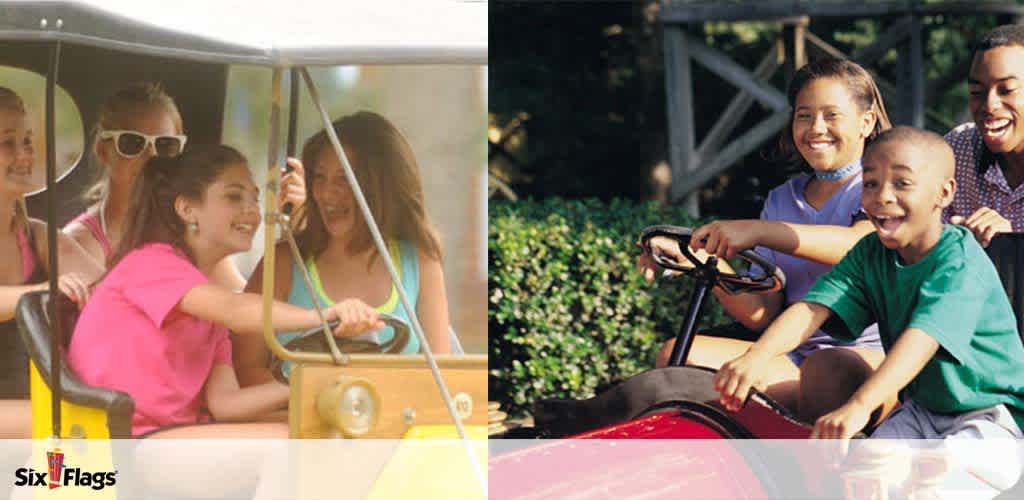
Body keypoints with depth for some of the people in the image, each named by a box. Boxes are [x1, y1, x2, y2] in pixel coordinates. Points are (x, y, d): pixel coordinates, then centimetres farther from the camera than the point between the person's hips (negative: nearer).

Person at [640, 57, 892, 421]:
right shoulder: (781, 200, 20)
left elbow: (862, 245, -23)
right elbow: (762, 313, 11)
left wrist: (758, 231, -33)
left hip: (873, 352, -5)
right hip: (794, 355, 5)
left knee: (826, 371, -40)